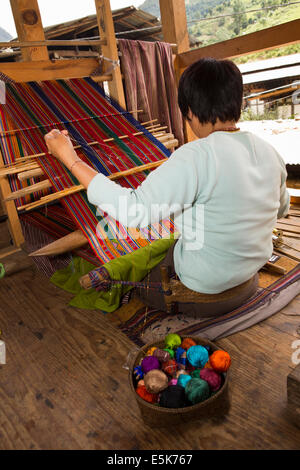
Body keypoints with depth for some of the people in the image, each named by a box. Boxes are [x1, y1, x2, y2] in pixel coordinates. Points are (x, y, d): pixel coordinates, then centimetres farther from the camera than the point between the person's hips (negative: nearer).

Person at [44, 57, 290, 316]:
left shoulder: (196, 158, -30)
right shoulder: (270, 152, -7)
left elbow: (134, 209, -34)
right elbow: (282, 209, 9)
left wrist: (69, 157, -27)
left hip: (204, 284, -6)